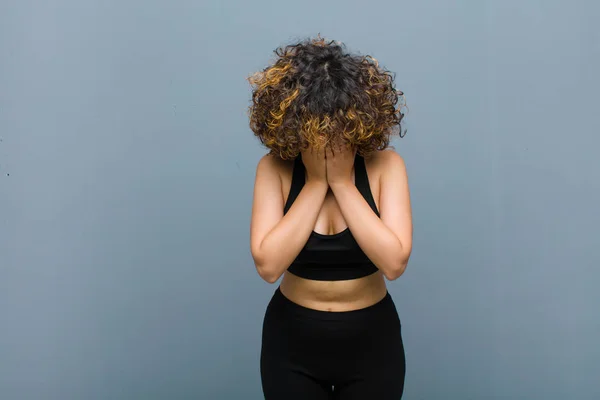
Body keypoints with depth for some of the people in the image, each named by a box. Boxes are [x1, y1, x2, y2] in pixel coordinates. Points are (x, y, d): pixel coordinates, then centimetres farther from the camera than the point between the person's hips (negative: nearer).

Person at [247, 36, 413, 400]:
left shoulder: (386, 165, -13)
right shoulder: (275, 168, -13)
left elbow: (394, 262, -23)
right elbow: (268, 265, -23)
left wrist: (343, 182, -23)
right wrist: (315, 182, -23)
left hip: (371, 341, 0)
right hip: (291, 342, 0)